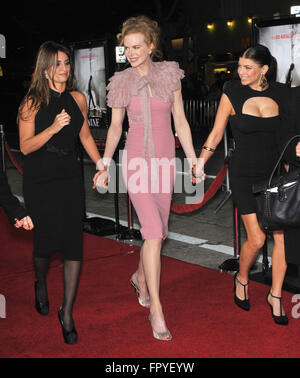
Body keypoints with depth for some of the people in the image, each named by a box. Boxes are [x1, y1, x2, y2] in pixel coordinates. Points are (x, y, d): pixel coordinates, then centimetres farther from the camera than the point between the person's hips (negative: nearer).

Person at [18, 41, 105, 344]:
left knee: (73, 244, -4)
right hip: (40, 180, -3)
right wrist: (53, 128, -22)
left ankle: (67, 313, 6)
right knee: (45, 241, 7)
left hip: (70, 177, 3)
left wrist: (101, 165, 14)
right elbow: (25, 146, -9)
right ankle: (41, 285, 41)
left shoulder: (77, 99, 6)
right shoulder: (33, 102, -5)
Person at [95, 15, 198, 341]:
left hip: (164, 163, 3)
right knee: (154, 233, -15)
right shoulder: (120, 82, -1)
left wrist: (193, 161, 1)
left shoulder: (169, 74, 0)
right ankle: (156, 310, -7)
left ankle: (140, 277, 42)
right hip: (135, 163, -2)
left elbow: (180, 122, 4)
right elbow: (115, 127, 6)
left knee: (157, 233, 12)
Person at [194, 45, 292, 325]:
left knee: (283, 236, -1)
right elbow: (216, 133, 0)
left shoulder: (281, 93, 0)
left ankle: (275, 295, 18)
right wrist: (201, 160, -10)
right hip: (244, 174, -3)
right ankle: (241, 279, 23)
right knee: (256, 239, -9)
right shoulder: (232, 94, -6)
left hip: (275, 173, 3)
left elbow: (287, 133, 11)